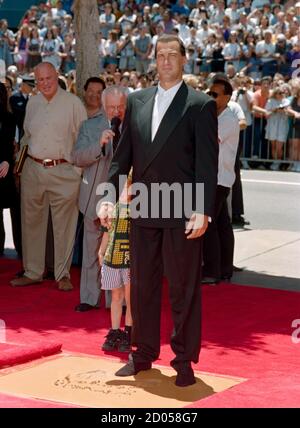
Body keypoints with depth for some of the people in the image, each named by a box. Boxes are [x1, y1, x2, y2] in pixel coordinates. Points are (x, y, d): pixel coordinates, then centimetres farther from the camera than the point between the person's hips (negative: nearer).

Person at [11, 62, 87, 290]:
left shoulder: (73, 103, -3)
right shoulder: (32, 104, 12)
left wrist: (78, 169, -6)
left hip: (63, 171, -4)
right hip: (33, 170, 5)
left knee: (64, 225, 1)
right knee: (32, 222, 9)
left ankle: (63, 274, 10)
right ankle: (33, 272, 19)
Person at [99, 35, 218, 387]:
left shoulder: (201, 105, -3)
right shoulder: (137, 101, 11)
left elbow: (207, 162, -7)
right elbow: (122, 155, 13)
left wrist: (203, 211, -15)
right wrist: (109, 196, 4)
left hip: (182, 212, -4)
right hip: (143, 211, 5)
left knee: (184, 288, 3)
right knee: (142, 285, 12)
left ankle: (184, 360, 13)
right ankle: (143, 353, 24)